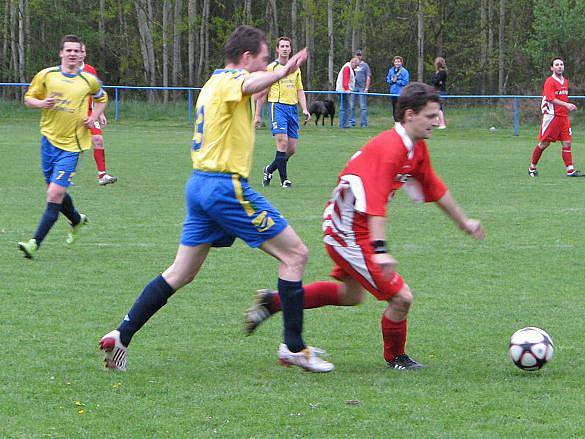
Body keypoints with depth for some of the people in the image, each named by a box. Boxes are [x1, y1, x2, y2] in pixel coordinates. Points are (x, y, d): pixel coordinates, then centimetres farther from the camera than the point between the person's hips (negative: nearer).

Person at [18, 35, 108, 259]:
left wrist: (93, 117, 4)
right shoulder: (46, 75, 1)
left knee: (55, 194, -14)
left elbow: (101, 98, 22)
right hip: (49, 139, 2)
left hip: (71, 145, -2)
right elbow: (28, 98, 10)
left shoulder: (89, 81, 2)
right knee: (56, 192, 12)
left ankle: (35, 242, -14)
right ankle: (77, 220, 44)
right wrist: (41, 103, -12)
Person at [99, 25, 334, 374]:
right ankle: (294, 347, -1)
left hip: (200, 184, 10)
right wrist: (281, 73, -58)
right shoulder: (230, 81, -11)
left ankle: (120, 336, 8)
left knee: (182, 273, 13)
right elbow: (249, 85, -37)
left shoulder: (214, 83, 18)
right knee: (295, 254, -2)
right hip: (227, 186, -10)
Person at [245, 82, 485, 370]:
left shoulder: (417, 147, 4)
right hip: (350, 235, -11)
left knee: (351, 295, 29)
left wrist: (463, 222, 28)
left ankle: (272, 302, 35)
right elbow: (375, 201, -37)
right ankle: (395, 357, 16)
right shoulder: (391, 147, -27)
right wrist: (380, 250, -45)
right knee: (401, 297, -10)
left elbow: (435, 189, 20)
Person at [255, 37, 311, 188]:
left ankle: (270, 169, 25)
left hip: (293, 108, 5)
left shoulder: (295, 69, 16)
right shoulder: (271, 68, 2)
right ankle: (284, 179, -13)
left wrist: (305, 109, 5)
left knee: (292, 149, 3)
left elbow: (300, 91, 20)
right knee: (282, 141, -19)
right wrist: (257, 115, 1)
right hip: (277, 105, -5)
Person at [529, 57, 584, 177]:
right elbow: (551, 99, -21)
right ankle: (532, 167, 16)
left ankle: (570, 170, -6)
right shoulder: (550, 81, -10)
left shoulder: (565, 81, 15)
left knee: (566, 143, -2)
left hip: (564, 116, 7)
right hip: (551, 116, -7)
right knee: (544, 143, 1)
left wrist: (569, 106, 14)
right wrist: (566, 105, -30)